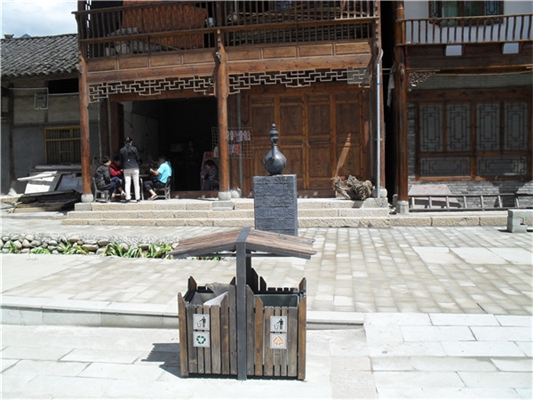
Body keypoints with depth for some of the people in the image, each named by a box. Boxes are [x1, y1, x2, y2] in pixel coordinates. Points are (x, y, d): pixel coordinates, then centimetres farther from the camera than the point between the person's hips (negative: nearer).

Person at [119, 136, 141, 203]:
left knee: (127, 183, 3)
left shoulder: (121, 150, 1)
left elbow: (121, 160, 5)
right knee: (136, 183, 5)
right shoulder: (134, 149, -4)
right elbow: (138, 158, 0)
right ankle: (137, 198, 7)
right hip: (135, 168, -1)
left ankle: (128, 198, -3)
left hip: (126, 169, 1)